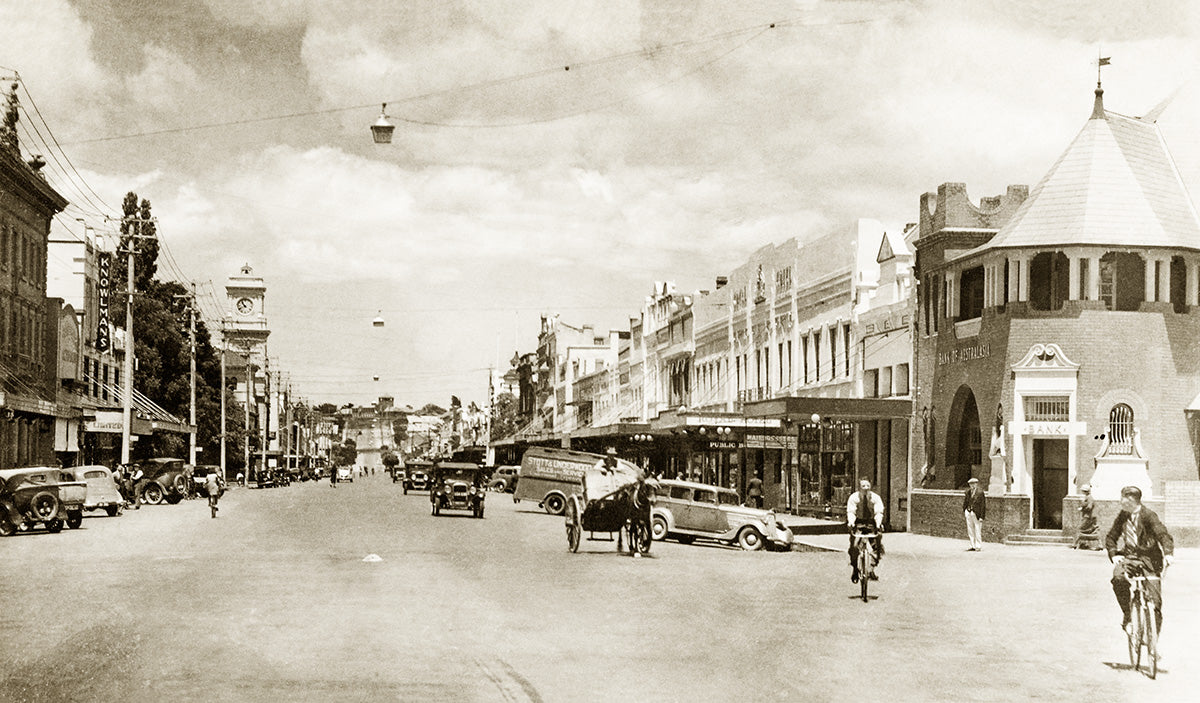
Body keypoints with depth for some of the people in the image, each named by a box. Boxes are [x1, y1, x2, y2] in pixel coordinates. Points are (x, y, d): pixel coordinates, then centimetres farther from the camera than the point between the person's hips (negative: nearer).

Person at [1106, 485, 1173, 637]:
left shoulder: (1148, 515, -8)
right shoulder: (1122, 516, 6)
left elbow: (1162, 533, -18)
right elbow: (1111, 537, 10)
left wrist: (1168, 552, -36)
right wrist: (1114, 554, -8)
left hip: (1149, 558, -3)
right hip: (1129, 556, 3)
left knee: (1154, 600, -8)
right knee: (1118, 577, -29)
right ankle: (1127, 613, -11)